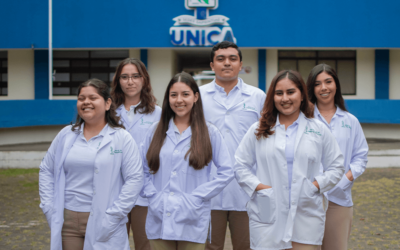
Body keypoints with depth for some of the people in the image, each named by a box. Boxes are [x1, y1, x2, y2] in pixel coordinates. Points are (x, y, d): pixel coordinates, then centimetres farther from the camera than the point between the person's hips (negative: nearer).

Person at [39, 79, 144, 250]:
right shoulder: (66, 135, 8)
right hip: (66, 221, 3)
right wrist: (49, 208, 3)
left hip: (101, 225, -3)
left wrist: (112, 217, -13)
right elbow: (46, 171, 13)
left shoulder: (122, 138, -3)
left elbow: (135, 179, -8)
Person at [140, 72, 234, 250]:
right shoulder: (156, 131, 10)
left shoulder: (209, 132, 2)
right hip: (159, 220, 2)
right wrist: (152, 196, -4)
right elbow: (142, 169, 11)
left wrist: (197, 197, -8)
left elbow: (226, 172, -2)